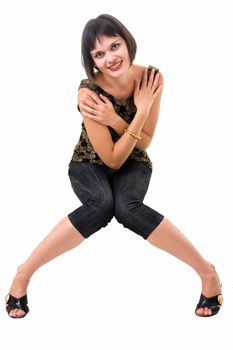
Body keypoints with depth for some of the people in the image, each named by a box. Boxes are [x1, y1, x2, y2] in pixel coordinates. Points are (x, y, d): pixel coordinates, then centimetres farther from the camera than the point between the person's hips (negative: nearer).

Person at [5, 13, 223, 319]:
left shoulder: (152, 78, -18)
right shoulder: (88, 92, -26)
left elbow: (144, 144, -9)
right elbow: (112, 159, -22)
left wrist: (114, 120, -27)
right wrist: (141, 112, -30)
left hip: (133, 165, 2)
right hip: (90, 164, -1)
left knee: (127, 208, -33)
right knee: (102, 205, -36)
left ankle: (207, 272, -22)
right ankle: (24, 273, -23)